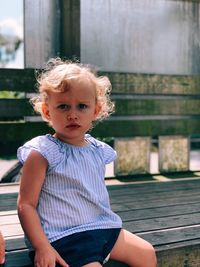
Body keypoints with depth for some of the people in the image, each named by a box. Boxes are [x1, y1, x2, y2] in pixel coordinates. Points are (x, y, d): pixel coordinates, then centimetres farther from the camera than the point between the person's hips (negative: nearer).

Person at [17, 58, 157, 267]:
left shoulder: (98, 150, 7)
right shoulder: (41, 153, -13)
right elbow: (26, 204, -13)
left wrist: (108, 222, 17)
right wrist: (42, 247, -20)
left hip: (103, 228, 7)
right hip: (64, 238, -7)